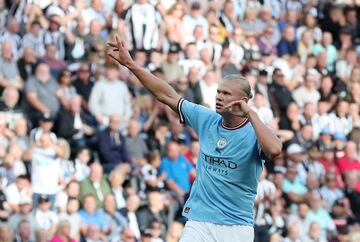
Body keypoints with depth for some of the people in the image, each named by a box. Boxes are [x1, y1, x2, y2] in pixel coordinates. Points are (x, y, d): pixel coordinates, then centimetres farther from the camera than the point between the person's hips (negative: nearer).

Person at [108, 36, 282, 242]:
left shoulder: (254, 132, -9)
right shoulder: (206, 119, 5)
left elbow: (274, 150, -32)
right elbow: (167, 95, 11)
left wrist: (251, 114, -25)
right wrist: (131, 64, 9)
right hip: (199, 223, 3)